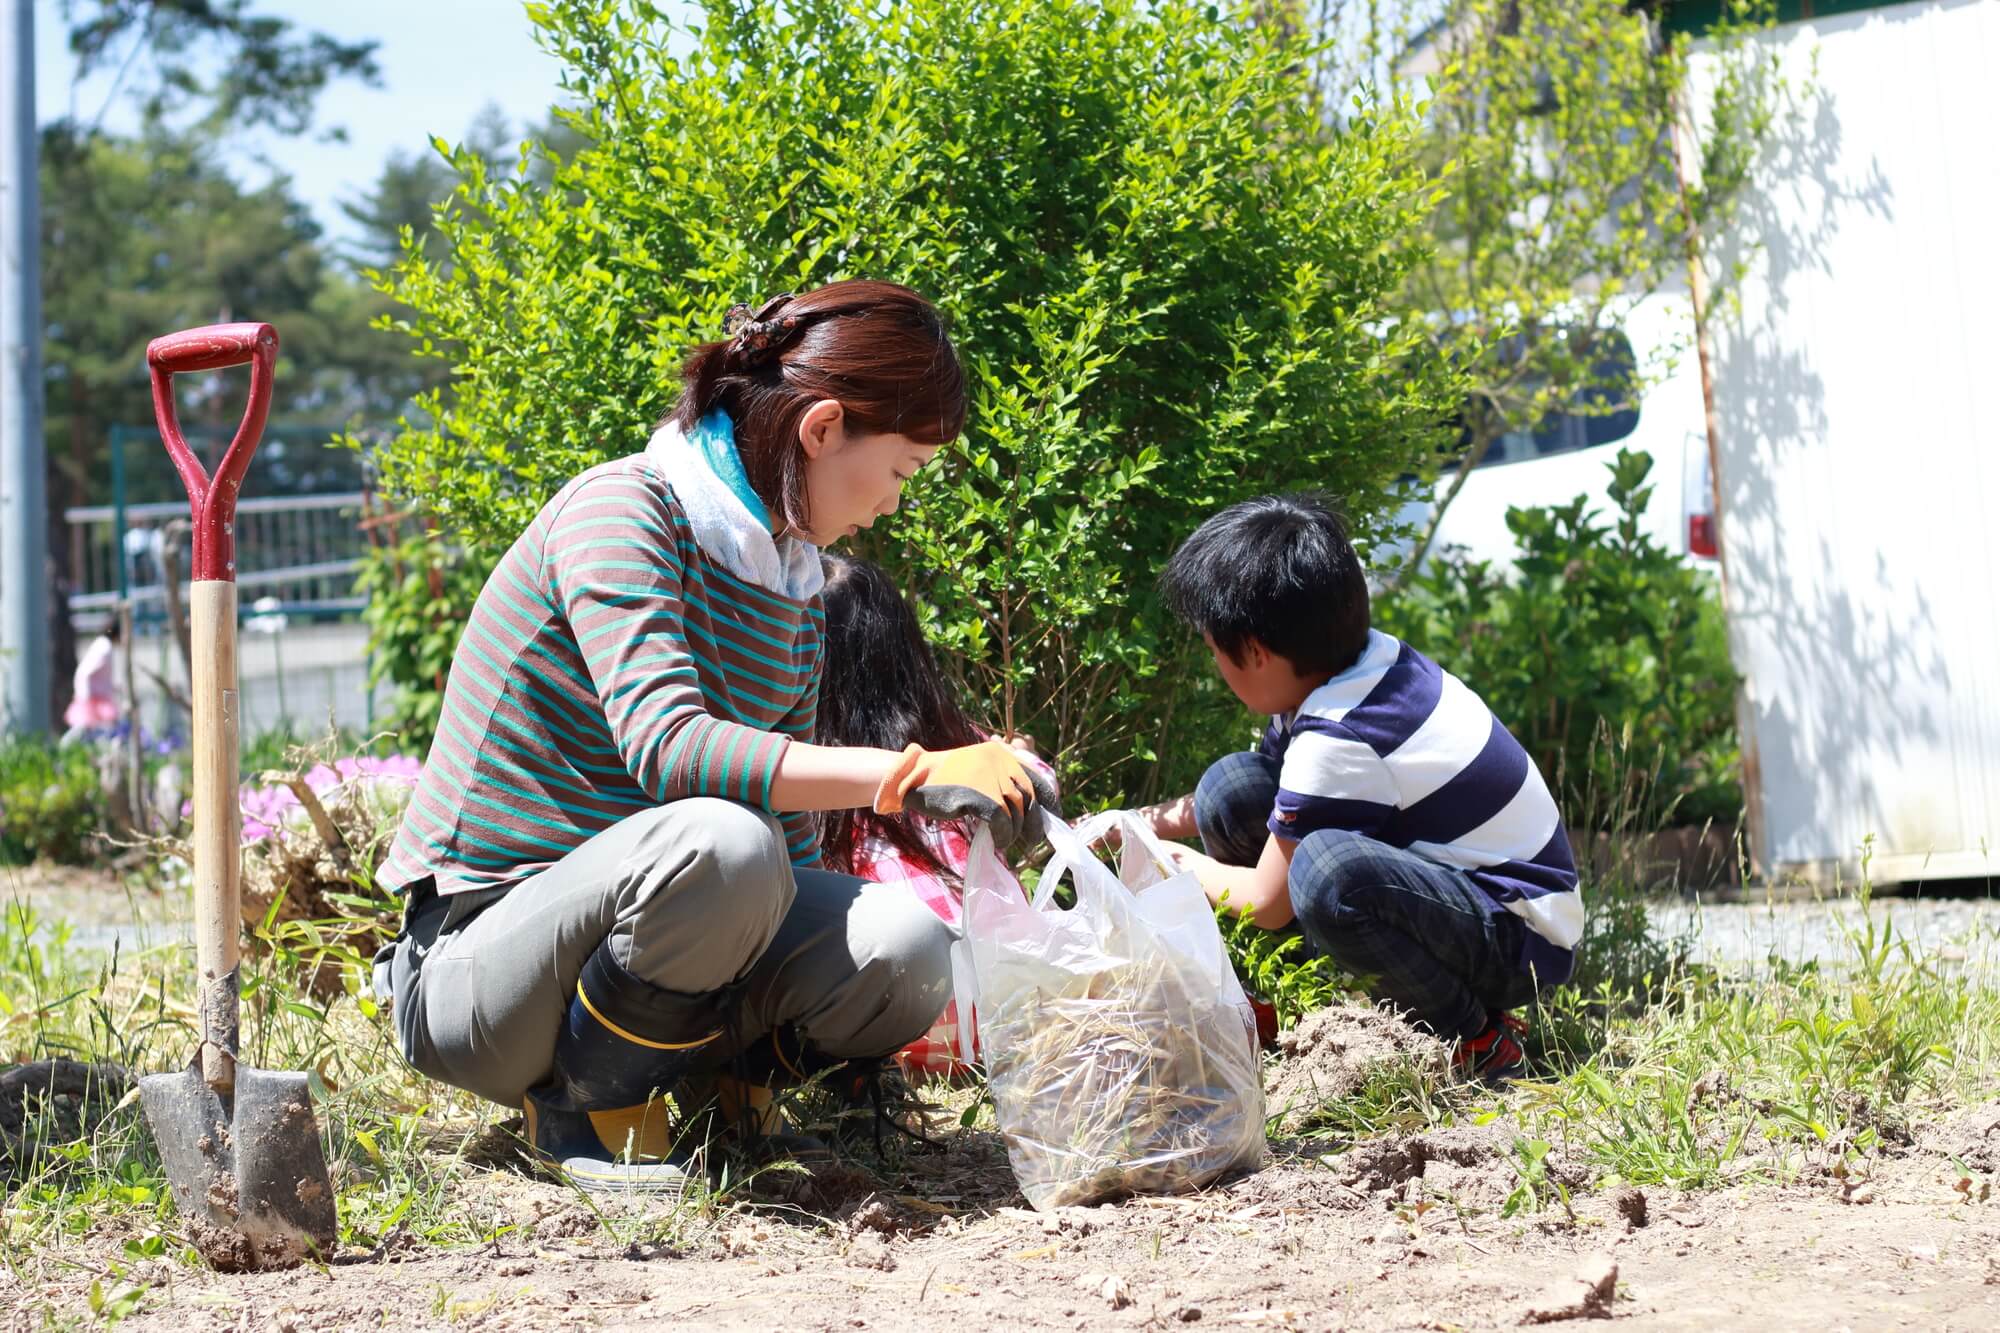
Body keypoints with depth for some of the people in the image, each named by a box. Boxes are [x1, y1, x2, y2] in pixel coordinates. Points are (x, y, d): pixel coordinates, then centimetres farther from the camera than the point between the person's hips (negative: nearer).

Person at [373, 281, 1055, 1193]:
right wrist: (913, 777, -34)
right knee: (719, 843, -36)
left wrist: (855, 1027, 7)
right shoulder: (623, 510, -16)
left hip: (629, 932, 6)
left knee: (905, 949, -20)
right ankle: (584, 1100, -10)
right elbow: (666, 747, -30)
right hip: (471, 965, -6)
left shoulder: (794, 588, 9)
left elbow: (789, 837, 13)